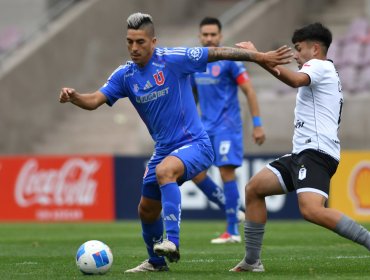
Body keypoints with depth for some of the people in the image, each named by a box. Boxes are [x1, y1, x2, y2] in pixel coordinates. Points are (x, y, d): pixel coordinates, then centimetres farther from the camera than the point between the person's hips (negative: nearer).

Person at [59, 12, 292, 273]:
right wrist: (73, 96, -28)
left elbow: (218, 53, -12)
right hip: (164, 150, 7)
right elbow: (94, 100, -6)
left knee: (164, 171, -37)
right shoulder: (125, 75, 1)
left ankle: (172, 242, -39)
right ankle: (156, 261, 40)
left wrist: (261, 56, -15)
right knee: (147, 210, 14)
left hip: (194, 144, -7)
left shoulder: (172, 59, -14)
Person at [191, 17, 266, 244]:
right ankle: (231, 211, 15)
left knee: (226, 172, -10)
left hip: (227, 126, -6)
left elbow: (249, 91, -9)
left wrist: (257, 125, -12)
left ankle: (233, 232, -5)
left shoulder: (229, 61, -8)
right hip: (206, 127, 7)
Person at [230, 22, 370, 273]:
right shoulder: (324, 74, 27)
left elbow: (296, 80, -24)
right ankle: (252, 261, 9)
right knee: (254, 189, 8)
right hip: (303, 152, 11)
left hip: (316, 151, -11)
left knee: (312, 210, -29)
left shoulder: (320, 66, -4)